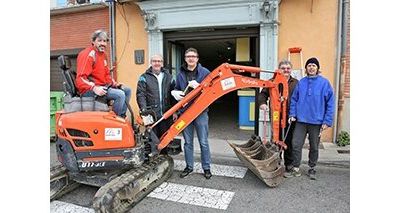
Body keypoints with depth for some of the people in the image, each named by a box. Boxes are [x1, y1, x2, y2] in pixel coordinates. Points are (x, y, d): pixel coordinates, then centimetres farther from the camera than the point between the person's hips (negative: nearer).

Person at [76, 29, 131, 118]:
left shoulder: (103, 54, 17)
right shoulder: (88, 55, -13)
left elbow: (107, 75, 22)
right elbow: (80, 79, -21)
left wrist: (115, 84, 5)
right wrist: (94, 88, -35)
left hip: (103, 86, 10)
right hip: (89, 90, -10)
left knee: (127, 90, 11)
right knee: (120, 94, -27)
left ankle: (122, 117, 7)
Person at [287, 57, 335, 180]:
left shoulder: (324, 83, -4)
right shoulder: (301, 82, 4)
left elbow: (330, 103, -5)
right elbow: (294, 99, 8)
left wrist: (327, 121, -10)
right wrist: (292, 114, -2)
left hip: (317, 122, -2)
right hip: (301, 120, 2)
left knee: (314, 147, 13)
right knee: (296, 145, 1)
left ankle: (312, 169, 31)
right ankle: (296, 169, 16)